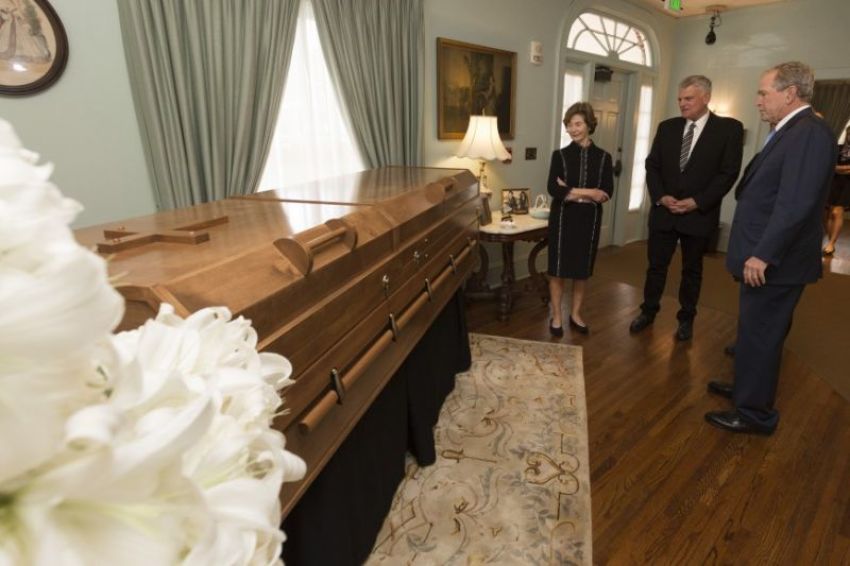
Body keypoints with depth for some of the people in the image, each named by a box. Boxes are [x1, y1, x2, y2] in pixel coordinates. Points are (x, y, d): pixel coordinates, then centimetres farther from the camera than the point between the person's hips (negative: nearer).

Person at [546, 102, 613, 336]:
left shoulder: (603, 157, 2)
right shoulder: (560, 155, -1)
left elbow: (607, 192, -8)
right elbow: (553, 188, -14)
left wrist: (571, 192, -14)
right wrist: (588, 193, -16)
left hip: (589, 220, 2)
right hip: (563, 219, -1)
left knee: (582, 269, 10)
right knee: (558, 269, 3)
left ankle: (575, 314, 26)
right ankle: (556, 316, 16)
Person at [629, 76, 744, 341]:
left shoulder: (729, 128, -4)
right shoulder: (667, 127, 5)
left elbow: (729, 172, -8)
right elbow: (652, 165, 5)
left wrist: (697, 202, -16)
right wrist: (661, 197, -10)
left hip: (699, 214, -2)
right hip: (663, 211, 3)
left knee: (692, 270, 11)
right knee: (656, 266, 9)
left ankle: (686, 319, 26)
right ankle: (648, 311, 25)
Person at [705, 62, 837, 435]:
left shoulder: (809, 133, -18)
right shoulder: (791, 132, 14)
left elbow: (795, 204, -26)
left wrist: (763, 255, -24)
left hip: (774, 262, -10)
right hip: (764, 256, 10)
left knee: (759, 335, 1)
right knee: (754, 331, 21)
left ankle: (756, 414, 15)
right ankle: (747, 387, 38)